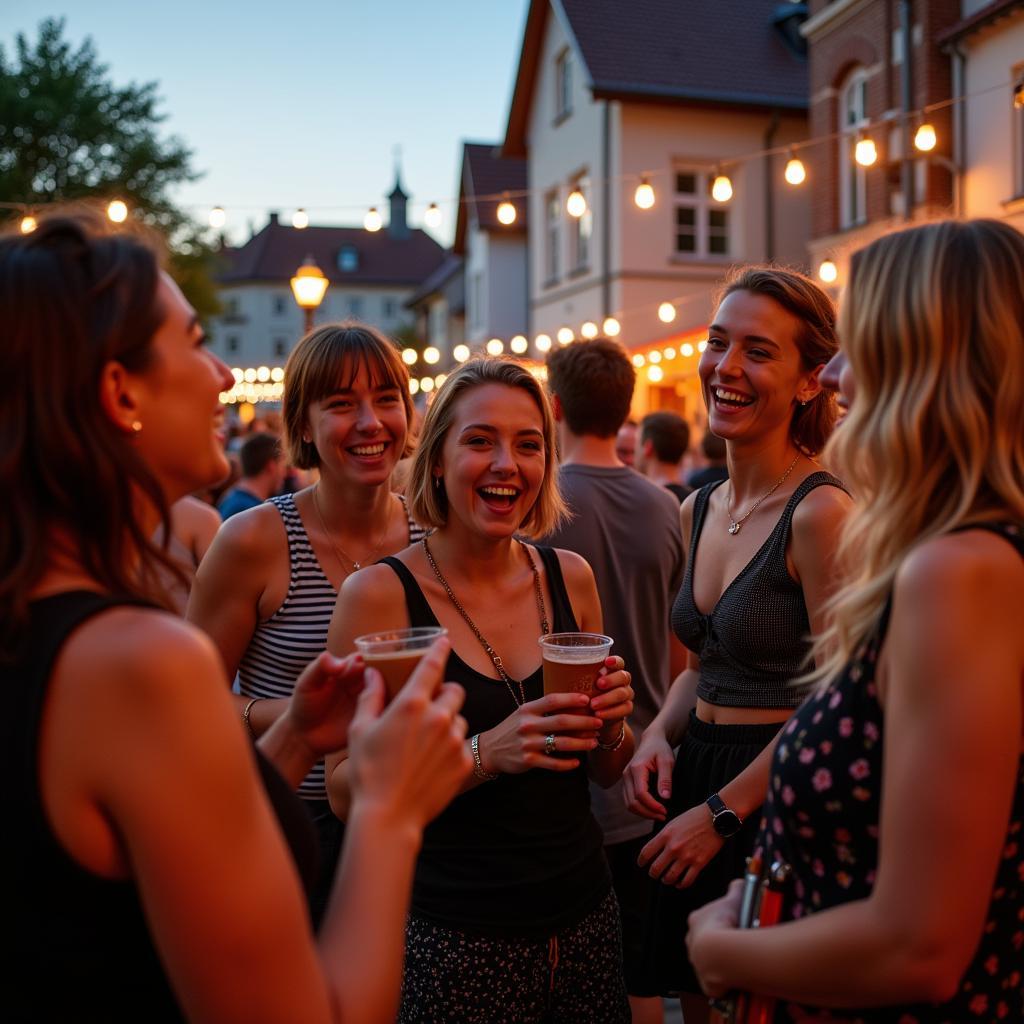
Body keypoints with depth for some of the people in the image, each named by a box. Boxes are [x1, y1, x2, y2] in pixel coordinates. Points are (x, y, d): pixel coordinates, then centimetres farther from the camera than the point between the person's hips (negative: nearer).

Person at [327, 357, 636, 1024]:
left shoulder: (570, 577, 1)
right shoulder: (378, 594, -11)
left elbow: (604, 770, 10)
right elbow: (347, 791, -13)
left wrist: (611, 725, -11)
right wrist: (485, 754, -25)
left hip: (583, 914, 4)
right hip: (453, 936, -4)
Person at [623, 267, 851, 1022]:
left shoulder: (821, 512, -17)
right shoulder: (698, 511, 8)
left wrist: (724, 811, -14)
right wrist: (658, 735, 1)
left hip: (779, 806, -7)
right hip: (697, 781, 8)